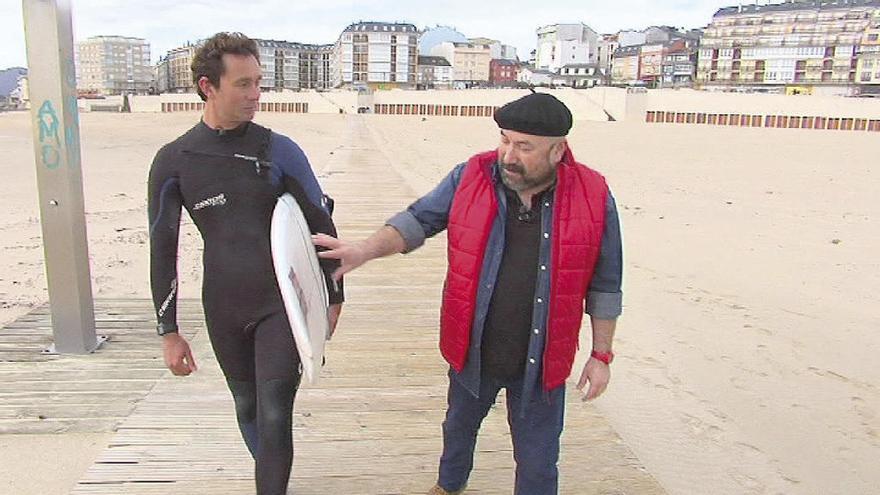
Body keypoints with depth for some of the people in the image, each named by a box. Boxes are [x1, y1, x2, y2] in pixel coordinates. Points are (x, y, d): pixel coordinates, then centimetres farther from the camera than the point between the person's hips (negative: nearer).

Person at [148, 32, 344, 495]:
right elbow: (162, 248, 2)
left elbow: (320, 224, 1)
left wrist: (334, 296, 3)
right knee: (247, 405, 17)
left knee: (274, 414, -5)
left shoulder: (279, 150, -7)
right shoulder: (174, 160, -4)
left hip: (283, 302, -2)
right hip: (223, 310, 2)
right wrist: (168, 331, 2)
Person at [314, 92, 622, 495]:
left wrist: (601, 355, 0)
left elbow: (605, 286, -4)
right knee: (459, 427, 29)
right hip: (472, 351, 2)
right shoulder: (470, 178, -9)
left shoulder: (594, 197, -12)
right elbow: (419, 220, -5)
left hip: (540, 363, -2)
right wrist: (365, 250, -22)